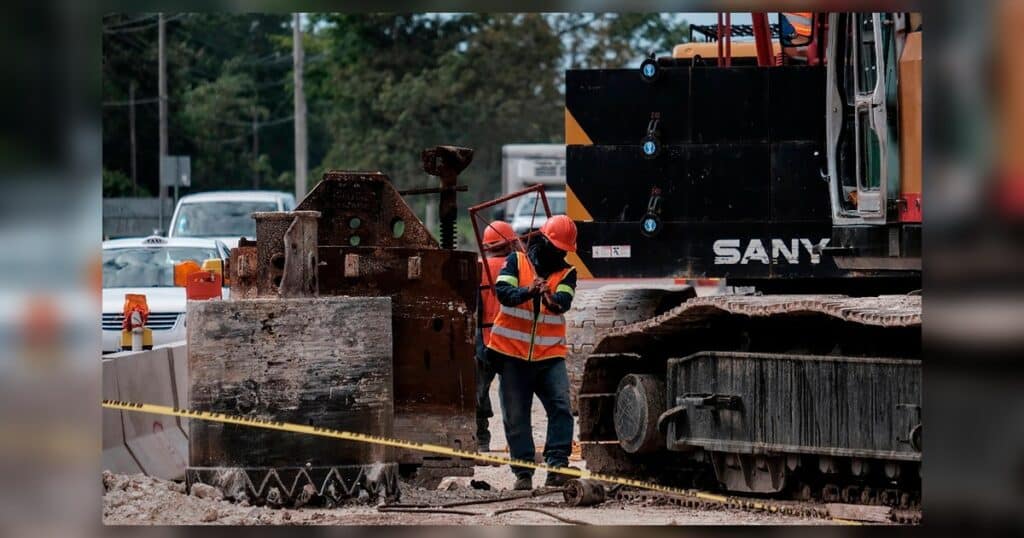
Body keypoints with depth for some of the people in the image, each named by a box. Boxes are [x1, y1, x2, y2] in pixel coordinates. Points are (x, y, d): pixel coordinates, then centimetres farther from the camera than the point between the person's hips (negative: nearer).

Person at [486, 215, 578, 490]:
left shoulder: (566, 273, 6)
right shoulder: (517, 261, 2)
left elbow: (564, 301, -14)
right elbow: (502, 291, -15)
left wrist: (552, 299, -39)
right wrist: (528, 292, -36)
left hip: (550, 355, 1)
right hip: (513, 354, -1)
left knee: (561, 408, -15)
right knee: (516, 416, 2)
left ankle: (557, 465, -16)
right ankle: (523, 472, 9)